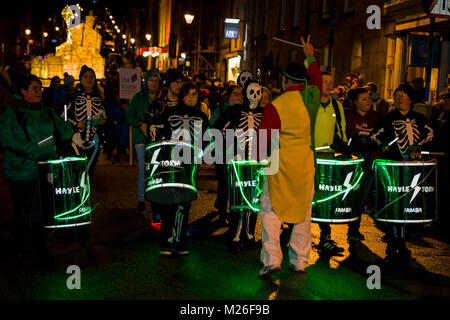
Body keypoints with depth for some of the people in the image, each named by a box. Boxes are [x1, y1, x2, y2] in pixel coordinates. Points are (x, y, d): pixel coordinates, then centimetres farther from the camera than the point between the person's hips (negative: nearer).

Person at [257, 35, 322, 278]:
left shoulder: (275, 106, -12)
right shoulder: (313, 96, 0)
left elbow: (263, 137, -9)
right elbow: (316, 79, 23)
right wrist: (310, 57, 37)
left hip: (281, 165, -4)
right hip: (305, 165, 4)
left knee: (271, 211, 4)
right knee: (303, 212, 10)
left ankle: (272, 259, -5)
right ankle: (299, 262, 16)